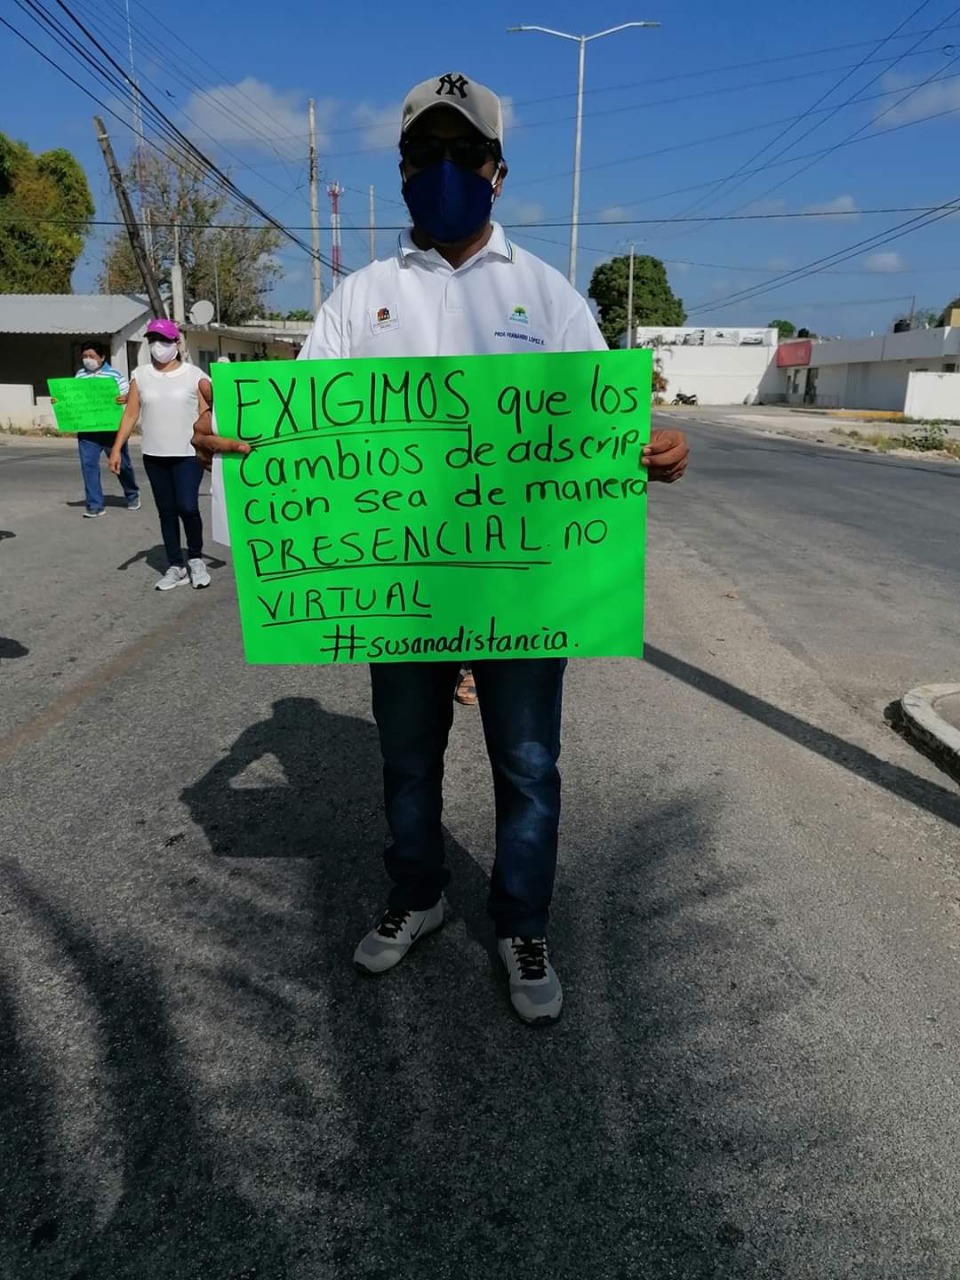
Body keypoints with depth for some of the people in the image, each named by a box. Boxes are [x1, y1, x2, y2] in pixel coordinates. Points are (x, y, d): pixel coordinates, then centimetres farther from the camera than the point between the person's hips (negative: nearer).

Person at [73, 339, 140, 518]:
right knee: (88, 464, -3)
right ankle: (94, 505, 3)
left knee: (122, 463, 9)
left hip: (111, 428, -3)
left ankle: (132, 495, 34)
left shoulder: (114, 374, -1)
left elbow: (129, 395, -4)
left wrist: (126, 399, -27)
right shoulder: (80, 374, 10)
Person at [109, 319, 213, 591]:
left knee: (187, 507, -13)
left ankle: (195, 558, 10)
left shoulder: (194, 375, 0)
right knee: (167, 512, 7)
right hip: (154, 455, 3)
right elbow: (130, 414, 7)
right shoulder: (140, 375, 7)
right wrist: (117, 448, 1)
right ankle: (175, 566, 16)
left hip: (188, 453, -3)